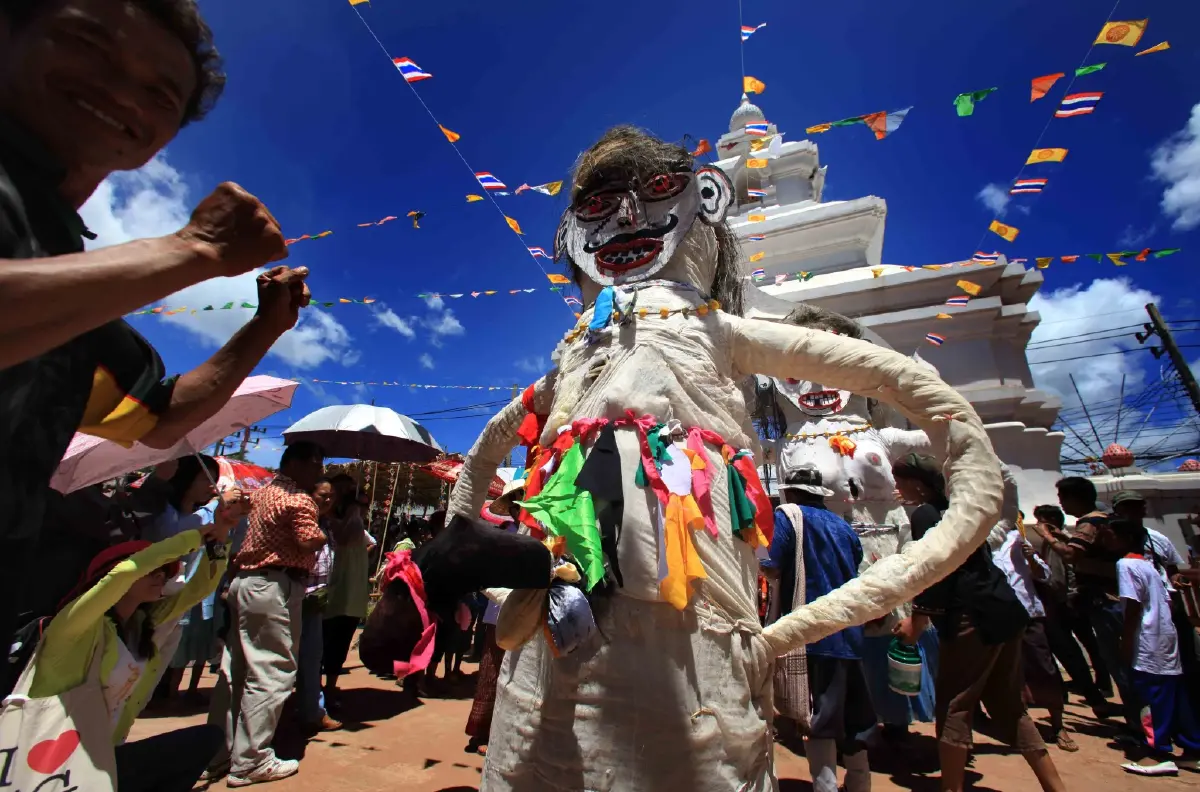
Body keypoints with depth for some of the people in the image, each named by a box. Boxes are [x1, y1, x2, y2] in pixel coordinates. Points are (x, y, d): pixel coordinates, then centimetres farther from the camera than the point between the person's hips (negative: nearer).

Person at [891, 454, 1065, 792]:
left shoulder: (925, 515, -12)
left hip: (975, 619, -9)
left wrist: (916, 622, -10)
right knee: (1008, 707, 18)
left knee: (953, 706, 2)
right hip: (1004, 612, 9)